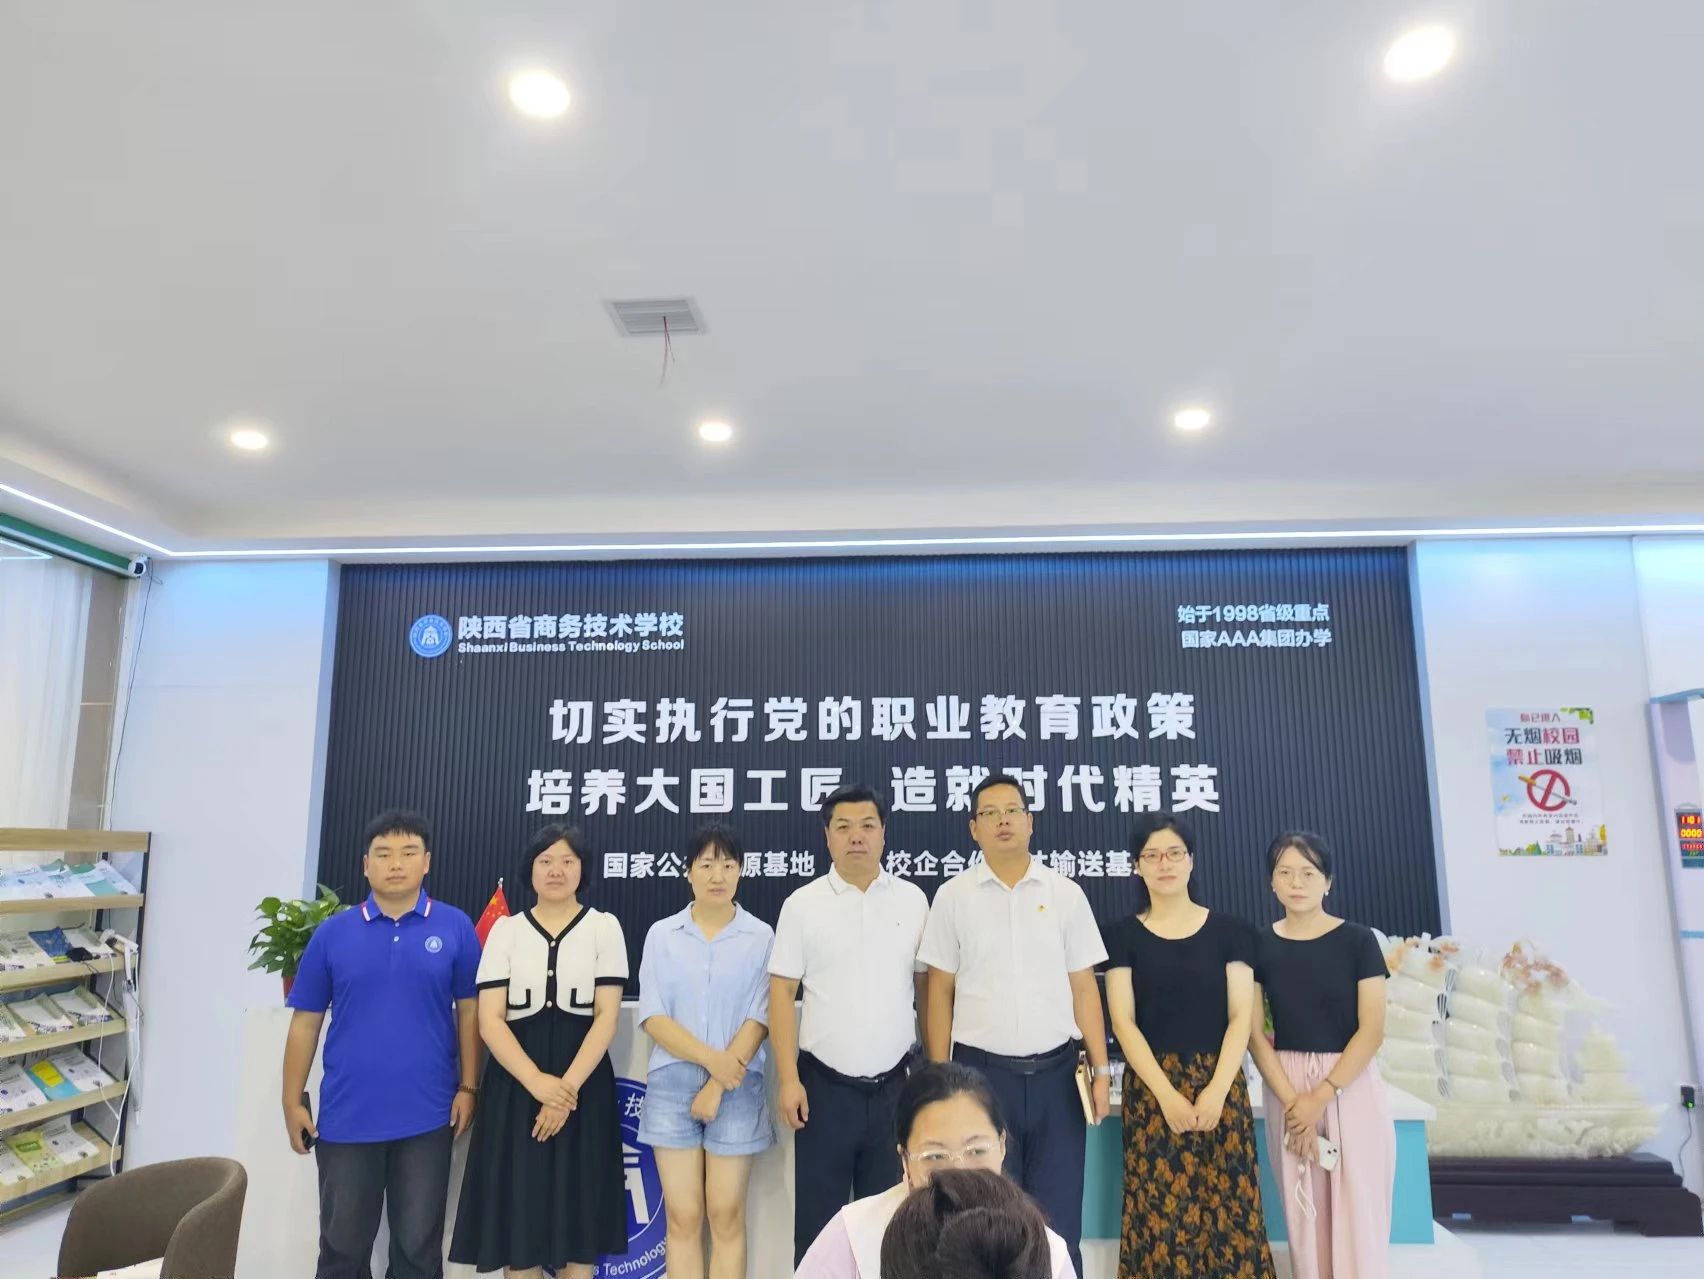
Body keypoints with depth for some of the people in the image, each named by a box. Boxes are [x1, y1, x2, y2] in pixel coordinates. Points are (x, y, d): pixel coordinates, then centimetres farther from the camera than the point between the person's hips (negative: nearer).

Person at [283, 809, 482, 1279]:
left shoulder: (455, 928, -3)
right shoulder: (332, 933, 0)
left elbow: (469, 1011, 0)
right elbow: (306, 1022, 5)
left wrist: (468, 1087, -3)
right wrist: (293, 1100, 3)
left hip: (427, 1117, -1)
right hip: (346, 1116, 1)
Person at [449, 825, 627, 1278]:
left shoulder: (604, 927, 2)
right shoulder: (506, 929, 4)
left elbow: (607, 1017, -4)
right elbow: (490, 1020, -3)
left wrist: (568, 1086, -16)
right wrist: (537, 1082, -16)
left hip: (583, 1081, -1)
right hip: (515, 1084, 1)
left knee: (578, 1211, 4)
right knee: (518, 1211, 3)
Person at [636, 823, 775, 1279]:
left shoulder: (761, 936, -1)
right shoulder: (661, 934, 3)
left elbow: (759, 1019, -5)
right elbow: (652, 1016, -3)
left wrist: (718, 1086, -11)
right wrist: (711, 1058, -13)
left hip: (736, 1088, -1)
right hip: (672, 1086, 1)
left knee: (726, 1216, 5)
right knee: (682, 1218, 6)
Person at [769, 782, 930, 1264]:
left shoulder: (912, 900, 2)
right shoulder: (802, 904, -3)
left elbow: (927, 986, 7)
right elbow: (781, 994, -3)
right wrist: (789, 1079, -9)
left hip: (895, 1084, 2)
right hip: (824, 1085, -1)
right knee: (817, 1215, 9)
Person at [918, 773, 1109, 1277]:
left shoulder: (1066, 894, 2)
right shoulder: (953, 895, -1)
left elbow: (1083, 987, 4)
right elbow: (941, 991, 2)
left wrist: (1101, 1070, 1)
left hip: (1055, 1071, 1)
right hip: (981, 1070, -1)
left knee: (1058, 1217, 10)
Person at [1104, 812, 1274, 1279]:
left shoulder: (1228, 930, 4)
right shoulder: (1125, 935, 3)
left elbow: (1240, 1017, 0)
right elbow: (1123, 1022, -2)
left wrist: (1216, 1090, -11)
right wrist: (1168, 1094, -12)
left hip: (1220, 1084, 1)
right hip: (1151, 1088, 0)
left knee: (1226, 1209, 0)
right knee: (1159, 1213, -1)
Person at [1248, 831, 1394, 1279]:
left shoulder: (1358, 941, -5)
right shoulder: (1260, 945, 0)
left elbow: (1372, 1031, -8)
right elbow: (1254, 1032, -1)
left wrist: (1321, 1096, -13)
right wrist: (1291, 1100, -11)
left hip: (1351, 1086, -2)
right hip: (1286, 1088, 2)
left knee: (1358, 1209, 0)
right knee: (1302, 1212, 7)